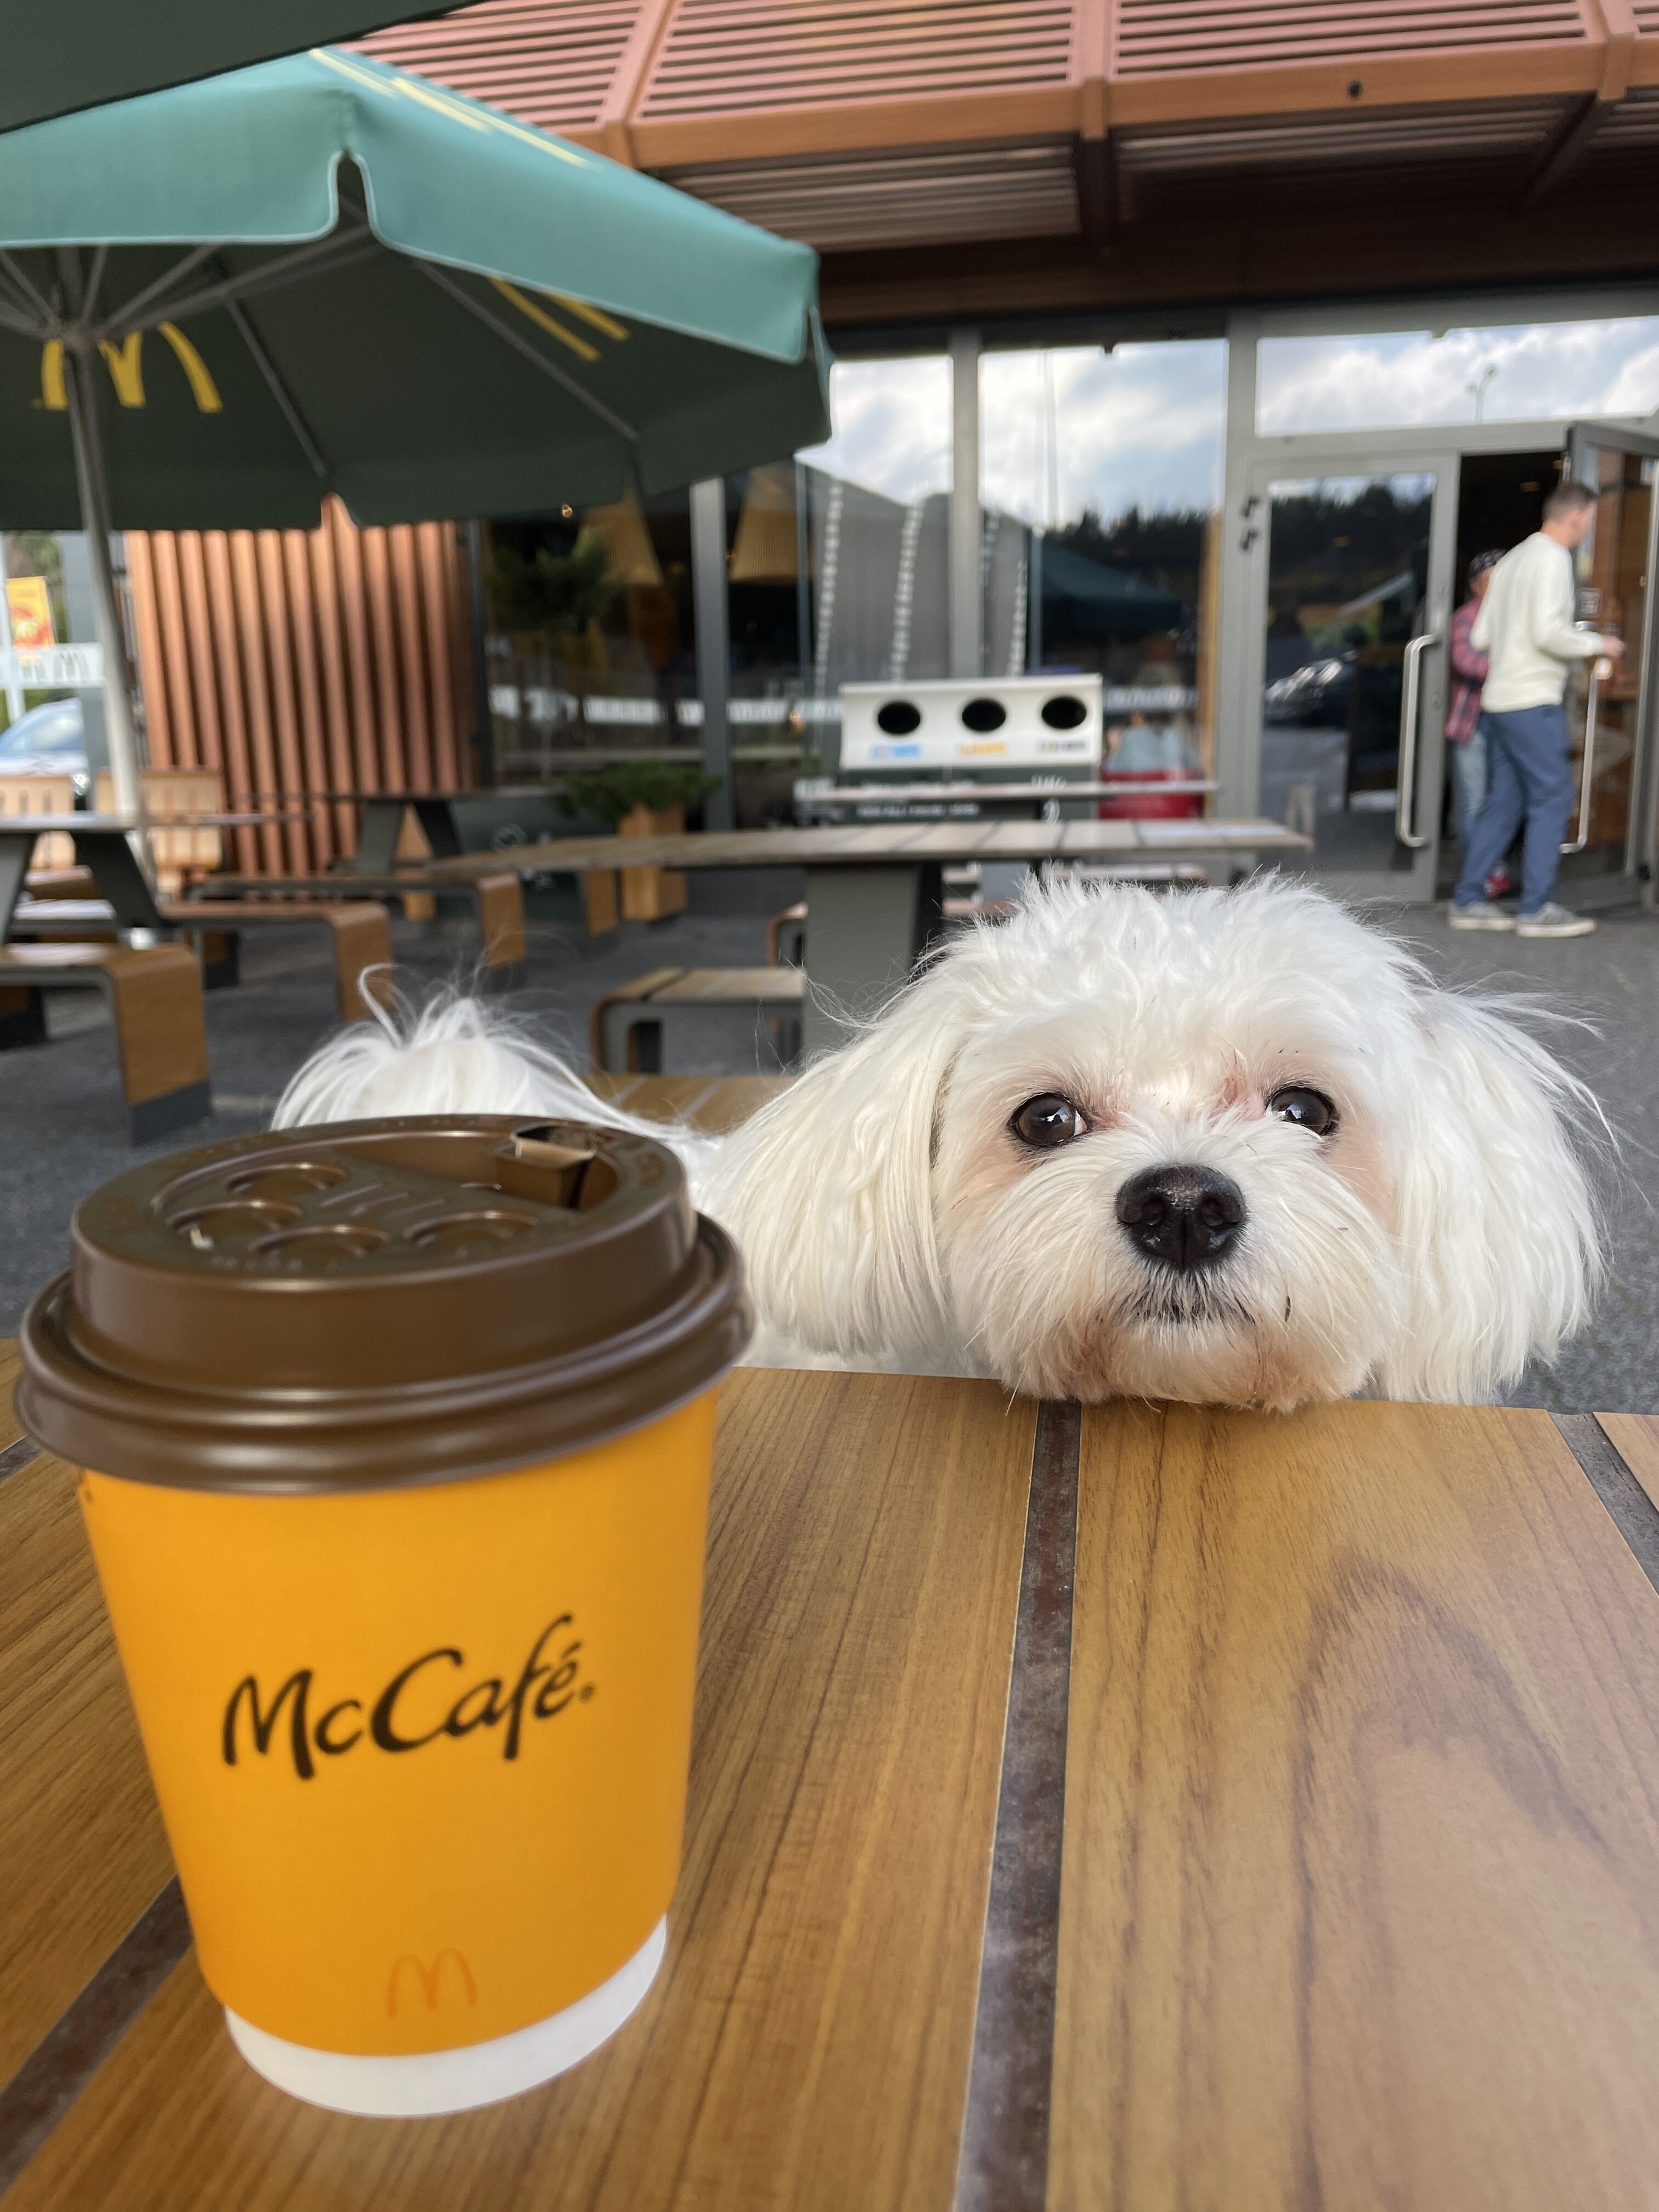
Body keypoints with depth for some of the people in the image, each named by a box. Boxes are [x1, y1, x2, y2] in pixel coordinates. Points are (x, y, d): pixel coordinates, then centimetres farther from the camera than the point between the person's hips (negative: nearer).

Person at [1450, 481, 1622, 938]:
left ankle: (1469, 900, 11)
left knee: (1504, 801, 11)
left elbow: (1480, 637, 17)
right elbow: (1548, 632, -19)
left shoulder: (1512, 561, 18)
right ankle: (1537, 908, -5)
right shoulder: (1552, 559, -9)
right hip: (1533, 700, -9)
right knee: (1552, 798, -5)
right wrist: (1597, 644, -6)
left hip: (1498, 700, 9)